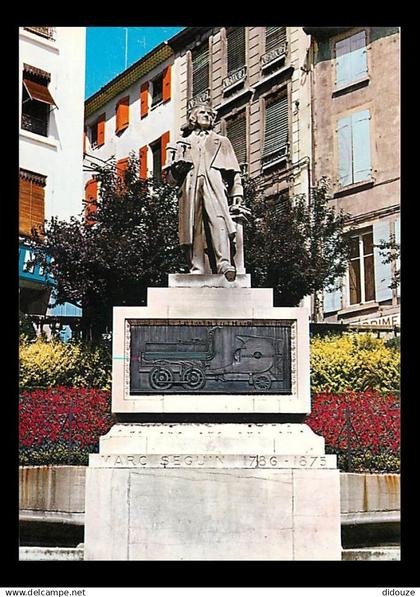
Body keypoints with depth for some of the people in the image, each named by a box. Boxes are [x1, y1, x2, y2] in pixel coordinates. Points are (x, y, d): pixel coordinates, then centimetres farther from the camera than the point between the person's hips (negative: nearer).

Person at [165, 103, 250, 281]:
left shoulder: (221, 141, 32)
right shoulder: (183, 143, 32)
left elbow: (234, 172, 21)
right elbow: (170, 177, 24)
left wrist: (237, 195, 5)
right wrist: (177, 168, -1)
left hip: (214, 185, -2)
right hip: (190, 188, 2)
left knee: (219, 220, -26)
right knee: (195, 226, -14)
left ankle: (225, 263, -41)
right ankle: (197, 269, -20)